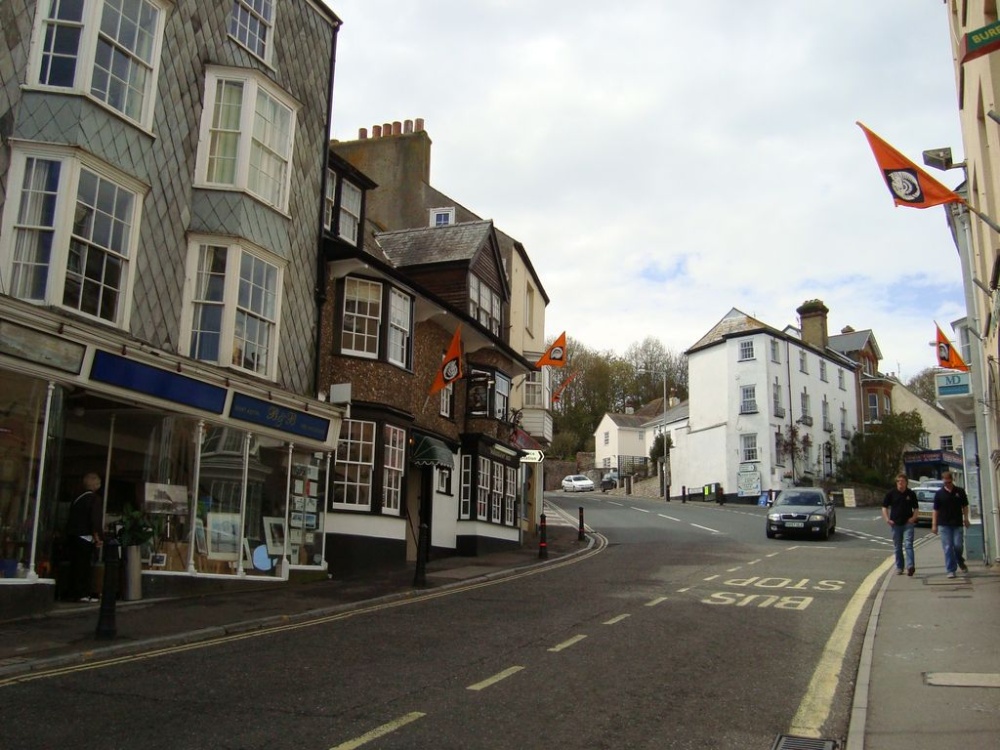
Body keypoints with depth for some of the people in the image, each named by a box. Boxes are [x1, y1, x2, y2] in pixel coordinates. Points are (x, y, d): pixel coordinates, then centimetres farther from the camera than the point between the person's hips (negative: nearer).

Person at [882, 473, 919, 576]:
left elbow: (916, 508, 11)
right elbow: (884, 507, 6)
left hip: (908, 524, -1)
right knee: (897, 547, 8)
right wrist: (887, 519, -6)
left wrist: (913, 518, -7)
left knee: (908, 545, -13)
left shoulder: (911, 494, 2)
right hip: (895, 524, 1)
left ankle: (910, 566, -22)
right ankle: (899, 567, 18)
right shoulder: (891, 493, 1)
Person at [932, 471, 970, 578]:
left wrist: (966, 518, -2)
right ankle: (951, 570, 3)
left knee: (958, 545, -1)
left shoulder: (960, 492, 4)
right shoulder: (939, 494, 2)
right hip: (944, 525, 0)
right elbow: (936, 510, 3)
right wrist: (934, 525, -1)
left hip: (958, 524, 0)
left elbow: (965, 507, 10)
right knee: (948, 547, -2)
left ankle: (961, 562, 30)